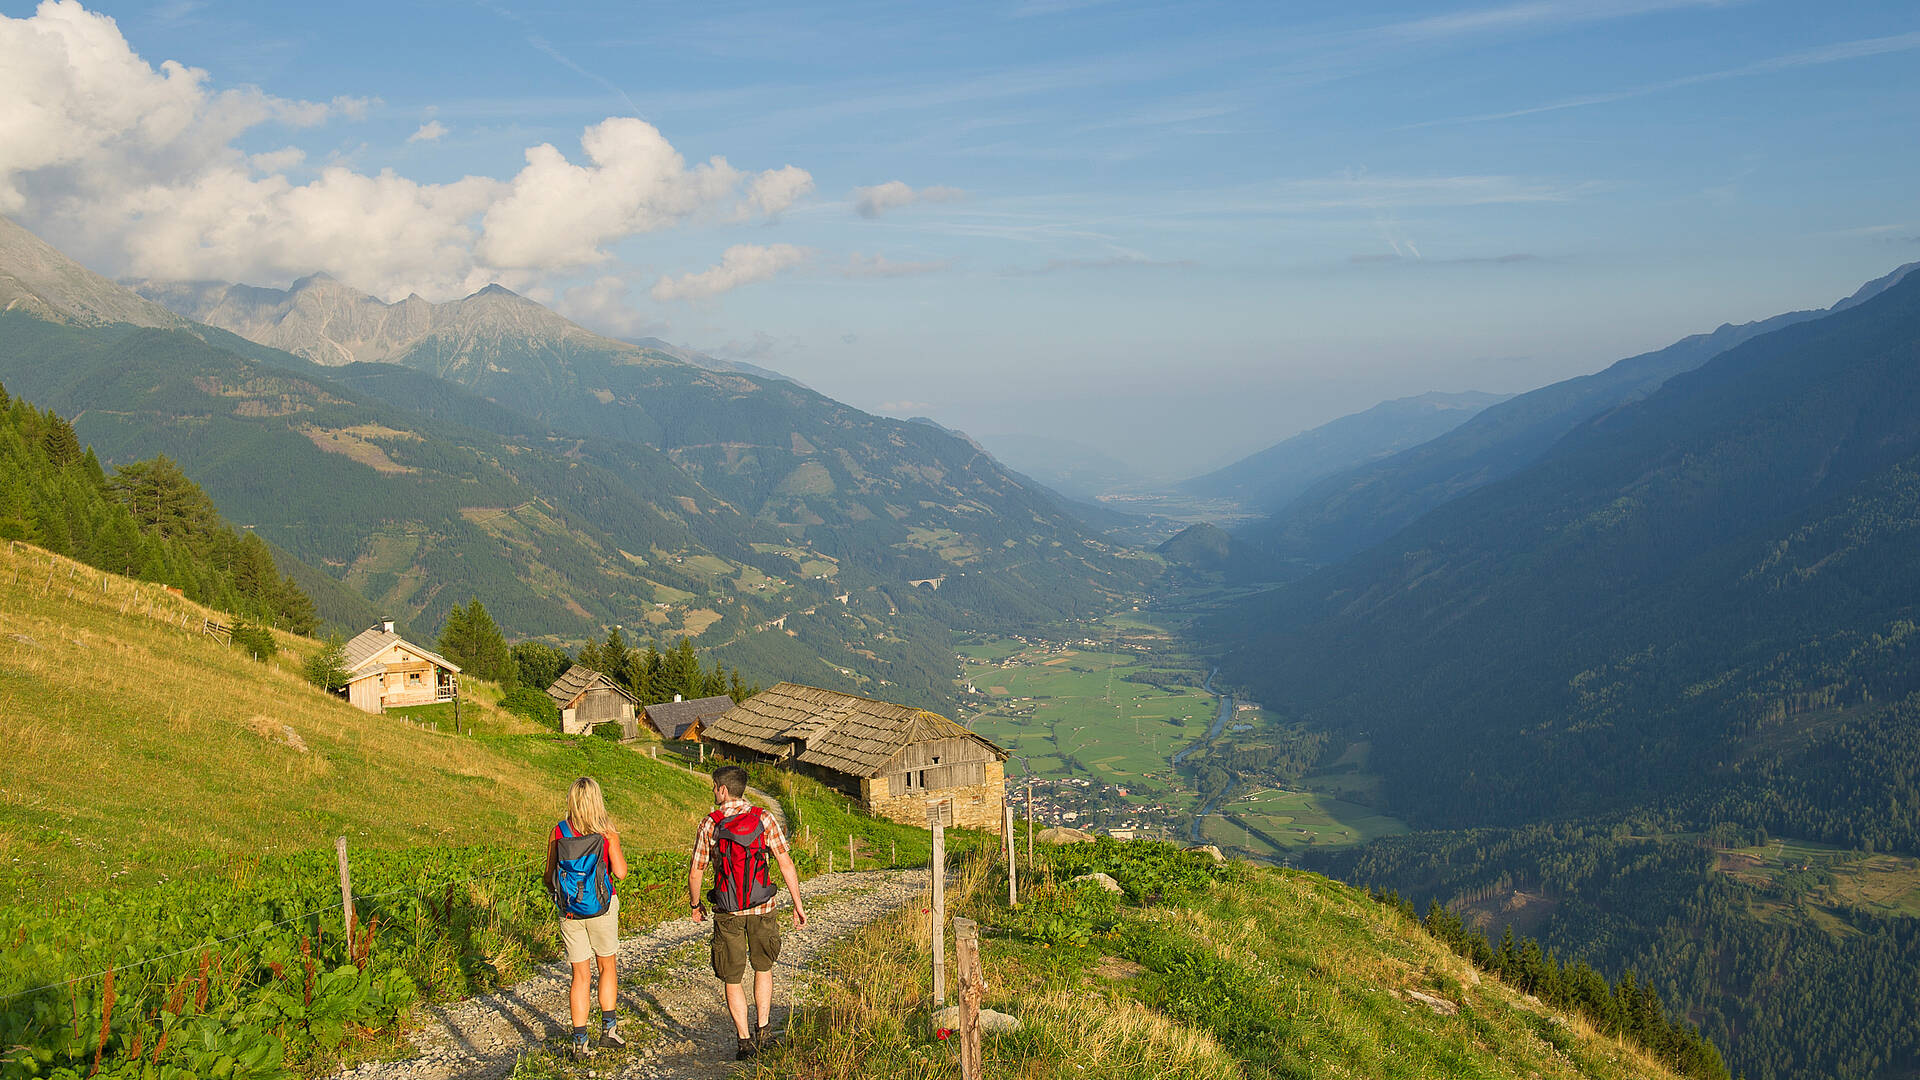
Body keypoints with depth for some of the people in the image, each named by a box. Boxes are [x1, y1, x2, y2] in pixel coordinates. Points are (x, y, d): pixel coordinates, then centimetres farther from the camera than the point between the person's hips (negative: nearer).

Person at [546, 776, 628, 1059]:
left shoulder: (558, 832, -5)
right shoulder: (607, 833, -11)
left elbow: (549, 875, 1)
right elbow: (620, 872, -12)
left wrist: (556, 893, 22)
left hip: (569, 913, 2)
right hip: (602, 908, -1)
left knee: (581, 975, 9)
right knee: (607, 967, 19)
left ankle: (580, 1041, 9)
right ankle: (608, 1028, 21)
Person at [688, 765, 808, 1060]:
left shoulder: (710, 824, -5)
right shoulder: (764, 819, -3)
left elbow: (695, 873, -1)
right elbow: (786, 863, -6)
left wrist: (695, 905, 17)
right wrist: (798, 905, 1)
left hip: (727, 913, -2)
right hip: (762, 908, 2)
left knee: (733, 978, 10)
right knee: (763, 968, 22)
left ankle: (745, 1040, 9)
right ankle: (762, 1031, 22)